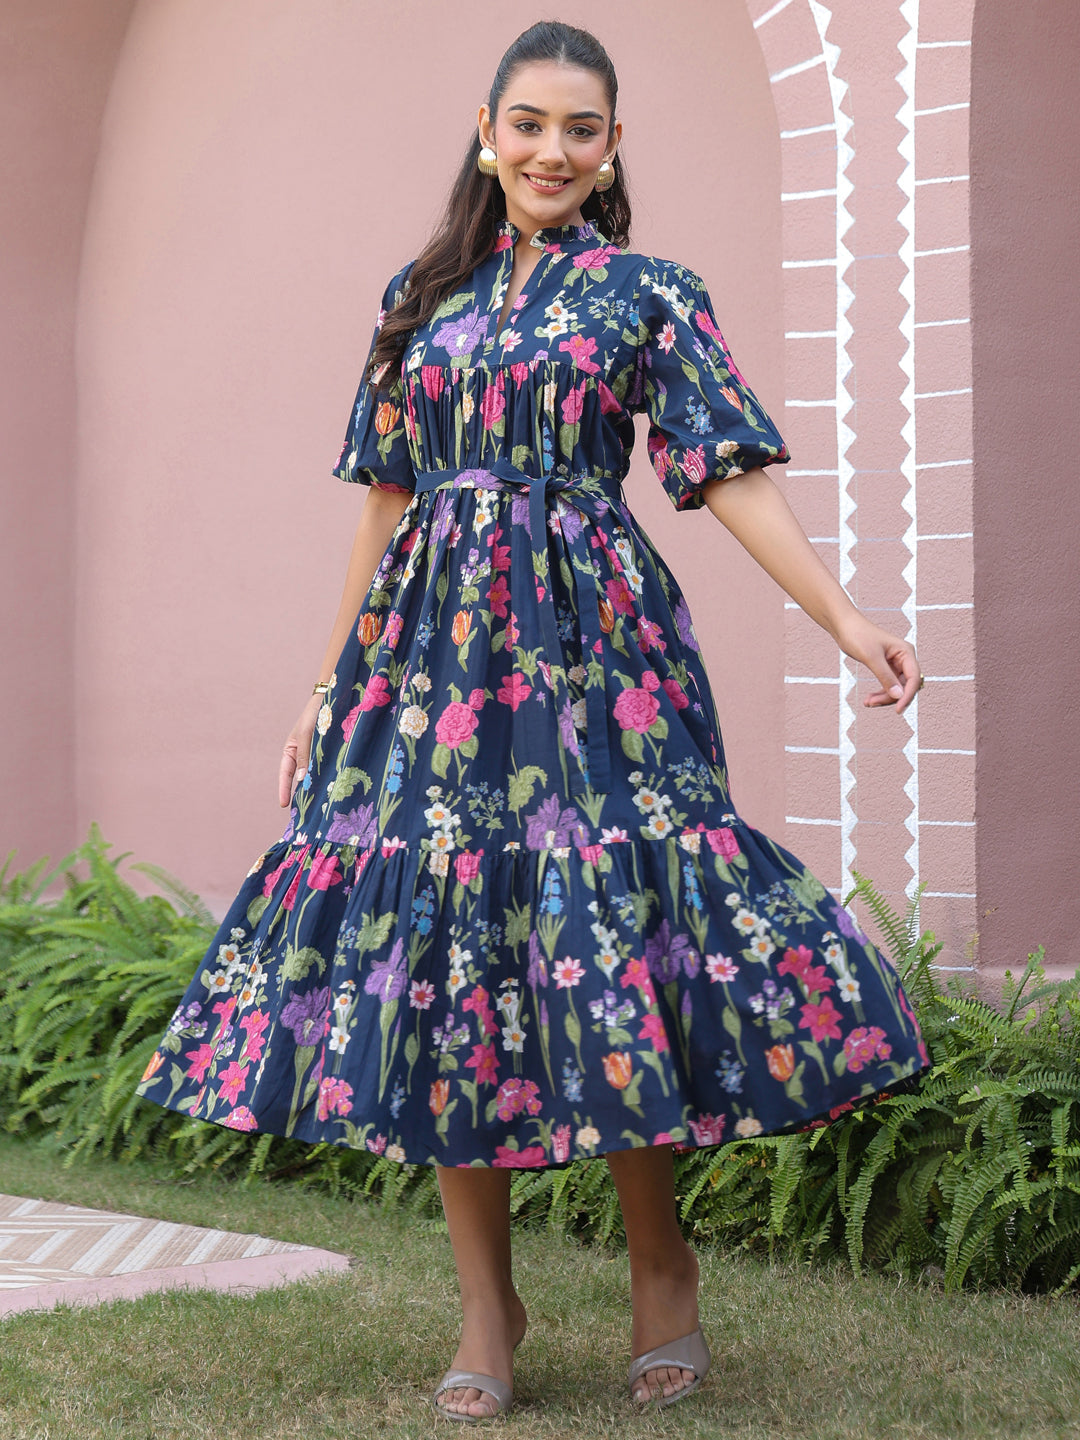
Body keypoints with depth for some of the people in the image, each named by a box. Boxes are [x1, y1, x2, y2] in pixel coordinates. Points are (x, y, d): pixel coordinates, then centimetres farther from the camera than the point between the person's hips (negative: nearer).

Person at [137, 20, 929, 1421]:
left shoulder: (651, 295, 5)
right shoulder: (422, 296, 15)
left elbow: (734, 475, -3)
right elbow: (388, 499, 17)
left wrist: (847, 619, -15)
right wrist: (330, 688, 15)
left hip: (590, 645, -3)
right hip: (428, 647, 4)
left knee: (604, 932, -10)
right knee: (435, 947, -1)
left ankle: (662, 1268, 9)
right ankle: (487, 1306, 9)